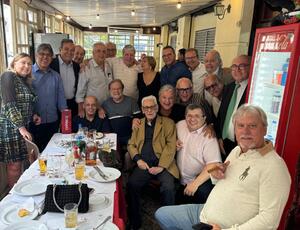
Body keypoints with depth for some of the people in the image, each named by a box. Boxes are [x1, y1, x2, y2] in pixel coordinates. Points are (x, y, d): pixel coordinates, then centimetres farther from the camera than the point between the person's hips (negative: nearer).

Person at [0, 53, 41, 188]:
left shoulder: (25, 81, 15)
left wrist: (32, 116, 6)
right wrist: (21, 127, -21)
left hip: (22, 128, 8)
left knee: (18, 163, 13)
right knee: (14, 165, -1)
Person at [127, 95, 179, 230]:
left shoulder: (168, 123, 8)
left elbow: (171, 146, -2)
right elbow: (131, 144, 16)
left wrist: (161, 166, -13)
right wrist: (138, 160, -4)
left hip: (162, 164, -2)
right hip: (144, 164, 3)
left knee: (168, 188, -27)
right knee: (131, 184, -23)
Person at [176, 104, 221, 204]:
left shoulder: (209, 136, -14)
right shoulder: (180, 125, 2)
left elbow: (213, 165, -21)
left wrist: (195, 183, -27)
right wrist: (175, 143, -3)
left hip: (200, 178, -4)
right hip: (180, 178, 4)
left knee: (203, 192, -30)